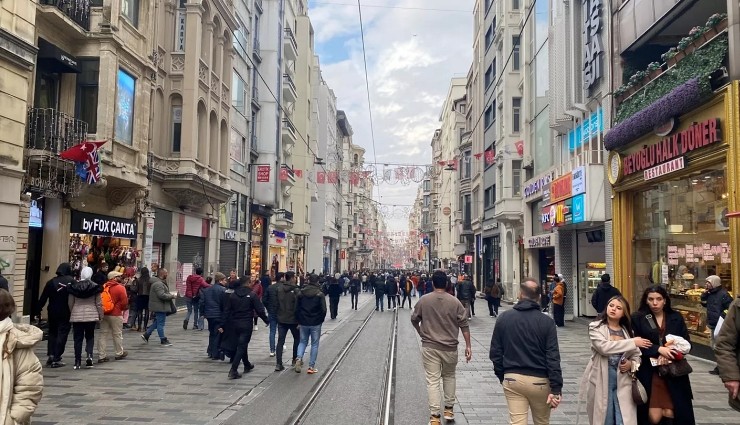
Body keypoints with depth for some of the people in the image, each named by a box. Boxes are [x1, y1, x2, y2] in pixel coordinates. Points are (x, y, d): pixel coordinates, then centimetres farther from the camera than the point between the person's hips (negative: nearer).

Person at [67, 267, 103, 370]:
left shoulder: (73, 286, 0)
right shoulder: (95, 287, -5)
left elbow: (70, 303, 5)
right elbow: (99, 303, -2)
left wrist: (71, 314, 19)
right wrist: (100, 316, 7)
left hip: (76, 316, 1)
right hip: (91, 315, -1)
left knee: (78, 338, 6)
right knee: (90, 336, 13)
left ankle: (77, 362, 6)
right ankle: (89, 355, -8)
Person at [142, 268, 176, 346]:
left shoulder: (161, 282, 15)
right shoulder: (158, 284, -21)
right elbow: (162, 295, -27)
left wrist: (170, 294, 9)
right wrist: (172, 296, -17)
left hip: (159, 307, 11)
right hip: (159, 307, -11)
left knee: (157, 322, 19)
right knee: (161, 323, -2)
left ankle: (146, 334, 25)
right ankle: (163, 340, 5)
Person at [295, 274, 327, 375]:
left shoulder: (301, 293, 0)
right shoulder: (320, 294, -9)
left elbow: (297, 308, 3)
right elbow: (323, 310, -10)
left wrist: (299, 321, 12)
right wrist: (320, 320, 6)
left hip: (303, 322, 3)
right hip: (315, 323, -3)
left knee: (303, 341, 18)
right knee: (314, 344, 8)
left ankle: (299, 358, -7)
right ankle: (311, 366, 8)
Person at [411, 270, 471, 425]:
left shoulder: (423, 300, -4)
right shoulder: (455, 302, -5)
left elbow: (414, 319, 7)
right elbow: (464, 325, -5)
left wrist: (421, 332, 25)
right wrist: (468, 346, 0)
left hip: (429, 347, -1)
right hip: (450, 348, 1)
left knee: (433, 381, 2)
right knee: (449, 377, 21)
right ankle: (449, 409, 26)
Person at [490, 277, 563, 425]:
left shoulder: (504, 318, -1)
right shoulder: (546, 322, -8)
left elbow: (495, 352, 3)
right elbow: (553, 358, -11)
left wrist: (501, 375, 15)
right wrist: (556, 389, -10)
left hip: (512, 379, 1)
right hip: (539, 380, -1)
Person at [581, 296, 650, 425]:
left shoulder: (627, 330, 11)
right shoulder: (595, 327, -4)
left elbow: (636, 356, 16)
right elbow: (604, 347, -21)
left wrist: (631, 364, -7)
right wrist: (633, 342, -18)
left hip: (623, 383, 3)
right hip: (601, 382, -3)